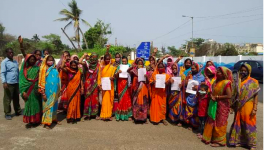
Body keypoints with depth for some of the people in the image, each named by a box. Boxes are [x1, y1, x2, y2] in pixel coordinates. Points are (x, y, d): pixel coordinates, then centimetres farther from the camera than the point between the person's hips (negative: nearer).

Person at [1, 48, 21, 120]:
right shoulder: (4, 62, -5)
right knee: (7, 99, 3)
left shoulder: (15, 62, 14)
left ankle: (18, 111, 28)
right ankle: (7, 114, 14)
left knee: (16, 98, 16)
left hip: (16, 83, 6)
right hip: (9, 83, -6)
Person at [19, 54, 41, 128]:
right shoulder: (24, 69, 4)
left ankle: (36, 120, 15)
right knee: (29, 104, 3)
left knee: (36, 104, 4)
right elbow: (22, 80, 0)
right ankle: (30, 120, 12)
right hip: (28, 90, 0)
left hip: (36, 89, 0)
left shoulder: (37, 68, 4)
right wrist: (23, 91, -8)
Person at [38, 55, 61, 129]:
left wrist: (59, 90, 13)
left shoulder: (55, 70, 9)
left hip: (55, 91, 5)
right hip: (48, 91, -5)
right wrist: (43, 93, -13)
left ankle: (53, 119, 29)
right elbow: (42, 81, -9)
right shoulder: (44, 70, -6)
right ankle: (46, 122, 3)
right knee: (48, 106, -3)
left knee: (54, 105, 15)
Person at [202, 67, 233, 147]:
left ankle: (220, 141, 15)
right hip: (214, 104, 8)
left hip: (222, 106, -8)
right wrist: (212, 96, -4)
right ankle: (209, 137, 26)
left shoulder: (226, 83, -15)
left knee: (220, 123, 2)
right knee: (211, 121, 13)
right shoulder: (216, 82, 10)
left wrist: (217, 97, -18)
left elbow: (229, 96, -21)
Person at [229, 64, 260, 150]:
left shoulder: (253, 82, -4)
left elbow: (255, 96, -5)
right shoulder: (238, 82, 8)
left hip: (248, 107, -4)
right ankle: (239, 140, 24)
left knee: (249, 124, 1)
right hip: (239, 107, 4)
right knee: (238, 124, 10)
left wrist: (254, 109, -12)